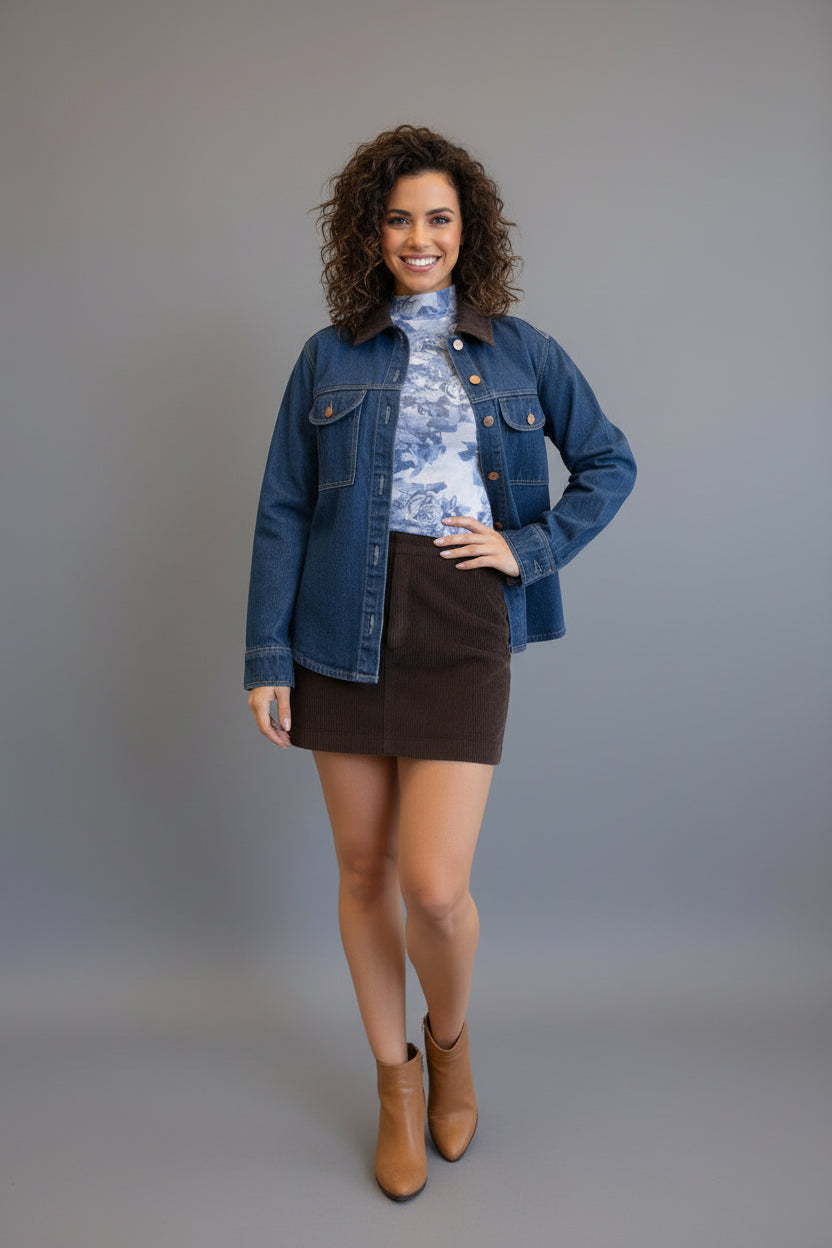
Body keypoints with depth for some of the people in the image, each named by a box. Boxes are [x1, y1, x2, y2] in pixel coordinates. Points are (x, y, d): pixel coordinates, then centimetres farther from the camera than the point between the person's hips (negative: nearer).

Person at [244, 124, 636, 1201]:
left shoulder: (520, 351, 9)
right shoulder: (328, 358, 8)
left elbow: (609, 462, 16)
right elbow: (282, 513, 5)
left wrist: (530, 546, 0)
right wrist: (267, 657, 0)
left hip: (462, 629, -1)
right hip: (346, 634, 2)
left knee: (434, 885, -9)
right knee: (363, 871, 9)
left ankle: (450, 1036, 26)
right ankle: (395, 1082, 32)